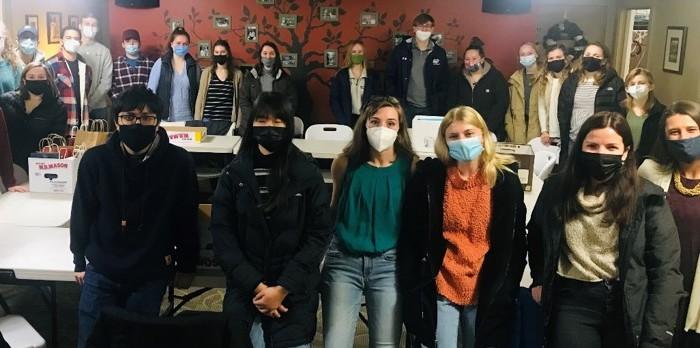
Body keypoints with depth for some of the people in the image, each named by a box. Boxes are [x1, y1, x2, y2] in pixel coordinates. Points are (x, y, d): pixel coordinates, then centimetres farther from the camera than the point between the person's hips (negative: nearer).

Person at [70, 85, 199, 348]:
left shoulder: (178, 162, -12)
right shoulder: (95, 160, -9)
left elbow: (186, 217, -4)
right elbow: (81, 213, 2)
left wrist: (186, 266, 3)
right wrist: (79, 261, 8)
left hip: (151, 275, -1)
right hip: (101, 271, 1)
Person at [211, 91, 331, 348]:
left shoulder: (308, 174, -3)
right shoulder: (234, 173, 0)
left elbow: (318, 235, -5)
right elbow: (222, 235, -2)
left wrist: (282, 288, -12)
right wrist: (256, 286, -11)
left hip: (295, 291, -1)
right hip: (245, 287, 1)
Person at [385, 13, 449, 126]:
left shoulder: (439, 53, 2)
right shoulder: (401, 50, -1)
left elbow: (444, 83, 7)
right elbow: (390, 77, 4)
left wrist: (439, 107, 0)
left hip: (430, 109, 1)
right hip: (406, 107, -1)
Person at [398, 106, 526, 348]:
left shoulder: (505, 180, -3)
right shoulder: (429, 176, -5)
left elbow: (516, 242, 2)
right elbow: (410, 237, -1)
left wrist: (508, 291, 1)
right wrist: (412, 288, -4)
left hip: (486, 292, 1)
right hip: (440, 288, -1)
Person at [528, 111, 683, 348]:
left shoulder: (648, 198, -7)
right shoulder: (557, 188, 1)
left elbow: (666, 271, -9)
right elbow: (535, 235, 20)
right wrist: (539, 279, 15)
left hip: (627, 305, 0)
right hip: (572, 301, 1)